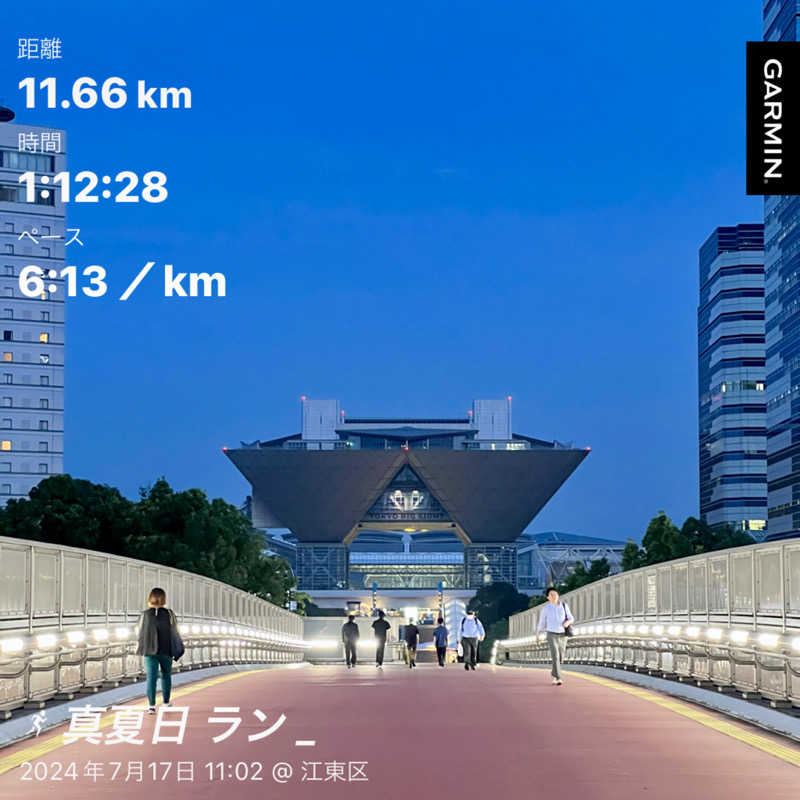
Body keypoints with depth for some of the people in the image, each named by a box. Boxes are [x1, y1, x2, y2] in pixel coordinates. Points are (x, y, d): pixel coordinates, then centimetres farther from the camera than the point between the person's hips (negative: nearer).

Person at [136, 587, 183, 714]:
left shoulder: (145, 614, -5)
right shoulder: (169, 614, -6)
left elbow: (141, 633, 1)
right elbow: (174, 633, -2)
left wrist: (142, 649, 14)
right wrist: (178, 649, 8)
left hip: (150, 651, 0)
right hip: (166, 651, 1)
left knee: (151, 677, -1)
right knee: (166, 675, 19)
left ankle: (152, 705, -11)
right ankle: (166, 701, 28)